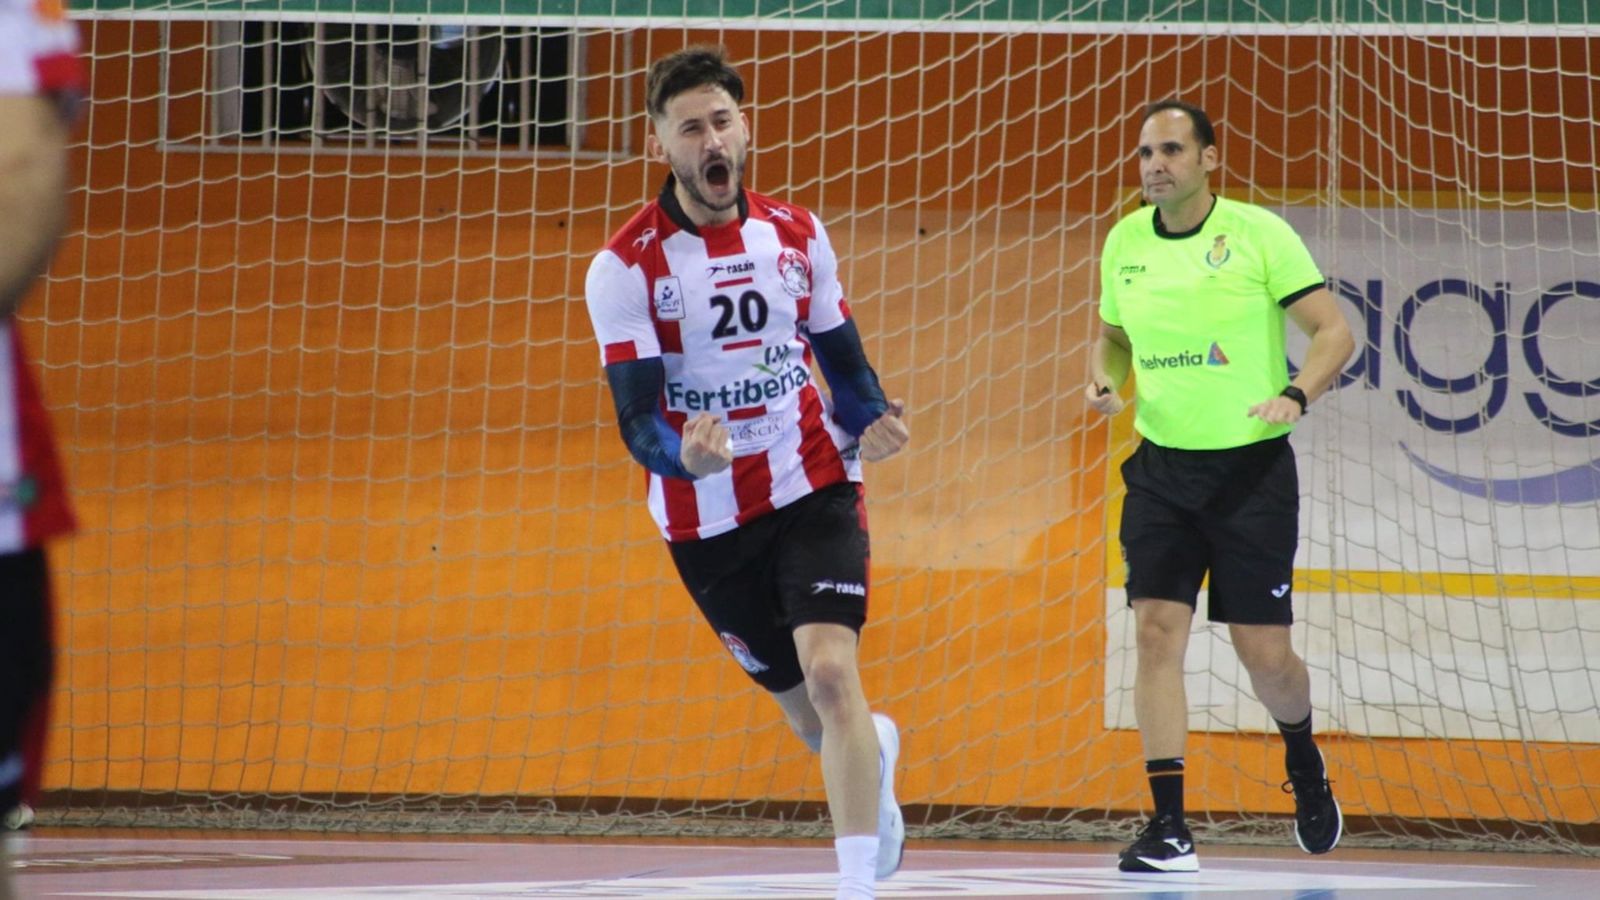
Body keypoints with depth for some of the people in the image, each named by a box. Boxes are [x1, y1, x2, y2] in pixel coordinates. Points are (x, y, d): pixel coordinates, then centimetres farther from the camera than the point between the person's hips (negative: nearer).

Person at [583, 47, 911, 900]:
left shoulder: (797, 235, -1)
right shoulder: (625, 267, -12)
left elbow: (841, 355, 10)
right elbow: (636, 417, -16)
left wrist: (871, 423, -11)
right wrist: (683, 456, -38)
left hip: (811, 487, 0)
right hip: (704, 515, 0)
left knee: (829, 671, -20)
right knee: (804, 703, 12)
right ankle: (873, 747, 49)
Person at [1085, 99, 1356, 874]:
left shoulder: (1258, 234, -9)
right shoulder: (1125, 243, 4)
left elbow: (1333, 331, -9)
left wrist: (1295, 394, -27)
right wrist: (1105, 378, -1)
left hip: (1251, 467, -3)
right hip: (1162, 468, 3)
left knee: (1262, 652, 1)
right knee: (1156, 630, -10)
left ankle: (1302, 758, 35)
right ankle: (1169, 825, -9)